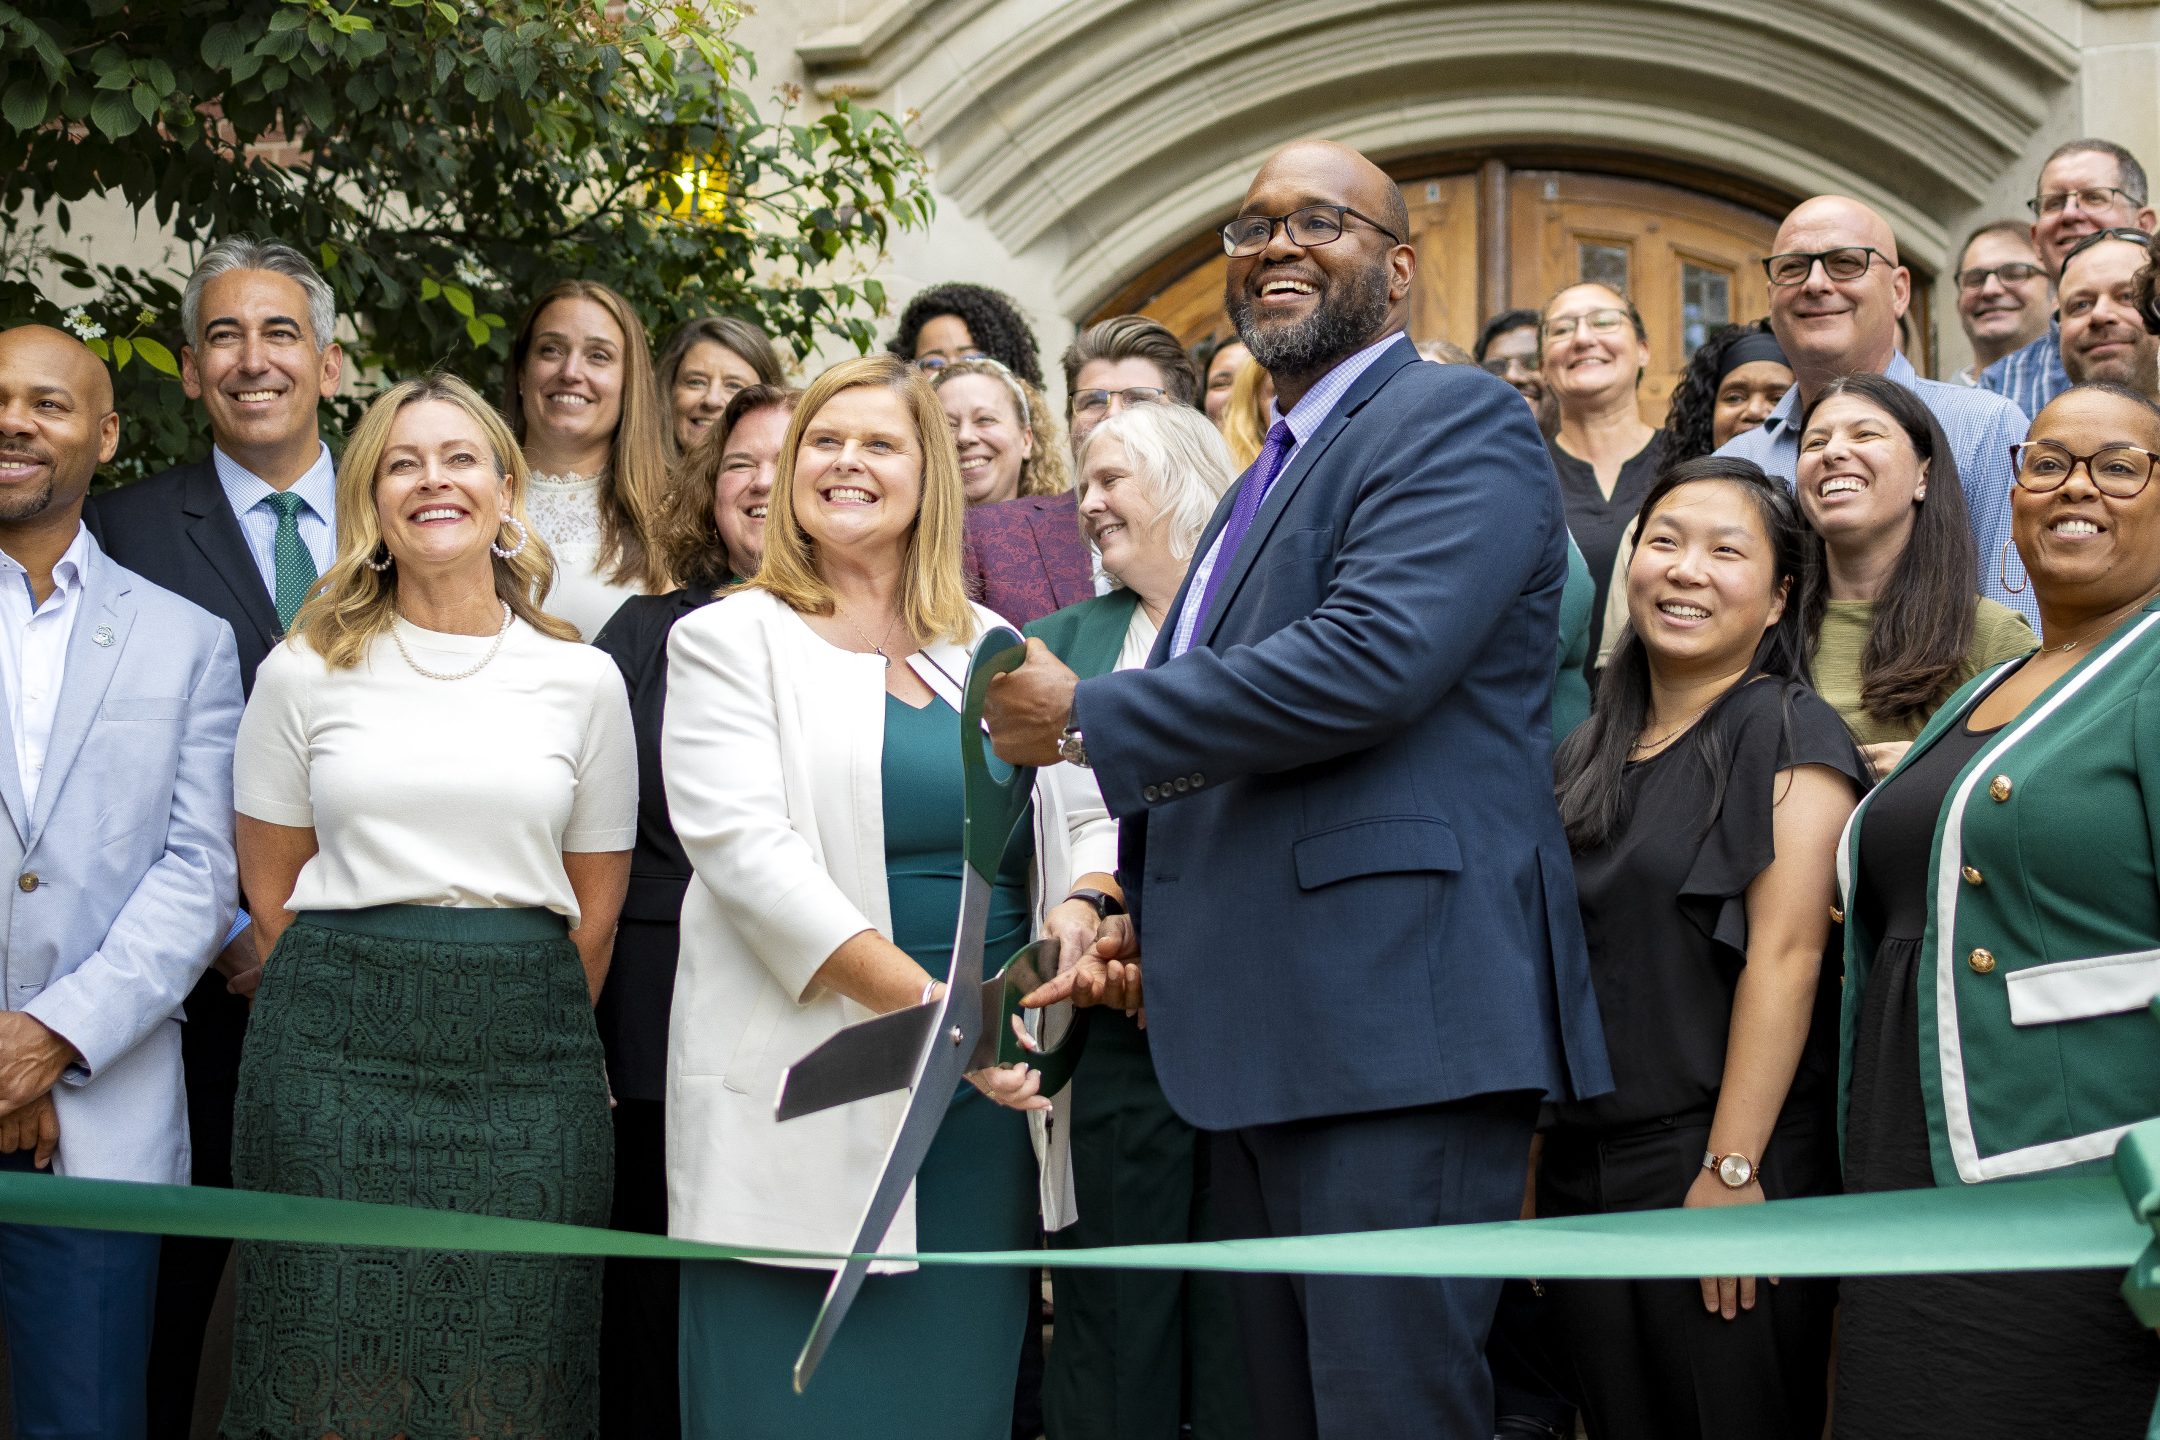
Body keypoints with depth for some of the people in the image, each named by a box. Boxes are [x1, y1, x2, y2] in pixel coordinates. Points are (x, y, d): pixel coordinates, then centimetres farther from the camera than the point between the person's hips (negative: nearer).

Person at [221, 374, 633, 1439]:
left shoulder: (582, 679, 8)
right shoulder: (305, 672, 6)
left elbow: (595, 909, 12)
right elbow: (271, 892, 10)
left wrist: (530, 1032, 10)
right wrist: (356, 1009, 8)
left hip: (523, 1065, 1)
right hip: (337, 1054, 0)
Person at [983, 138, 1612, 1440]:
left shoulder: (1458, 422, -6)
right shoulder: (1270, 476, 24)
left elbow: (1371, 659, -22)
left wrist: (1089, 719, -13)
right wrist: (1156, 917, 16)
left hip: (1401, 1020, -10)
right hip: (1267, 1040, 10)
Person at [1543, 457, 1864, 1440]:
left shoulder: (1787, 732, -6)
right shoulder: (1590, 752, 15)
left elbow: (1786, 954, -15)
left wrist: (1734, 1170, -20)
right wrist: (1536, 1161, 12)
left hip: (1724, 1165, -6)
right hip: (1581, 1168, 6)